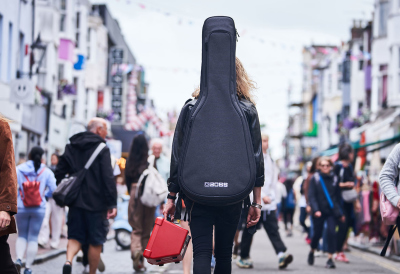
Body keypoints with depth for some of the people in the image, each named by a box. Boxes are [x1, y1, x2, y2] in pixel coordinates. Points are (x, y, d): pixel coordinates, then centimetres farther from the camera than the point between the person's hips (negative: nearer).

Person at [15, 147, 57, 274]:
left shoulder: (18, 169, -2)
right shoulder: (46, 172, -2)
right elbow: (53, 189, -4)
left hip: (21, 208, 1)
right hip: (39, 209, 0)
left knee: (21, 235, 17)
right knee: (33, 238, 7)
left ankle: (19, 258, -6)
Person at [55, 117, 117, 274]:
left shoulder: (71, 147, 11)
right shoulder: (102, 149, -7)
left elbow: (59, 173, 11)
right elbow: (108, 178, -14)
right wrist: (112, 204, -12)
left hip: (76, 202, 5)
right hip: (96, 203, -5)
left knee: (75, 236, 8)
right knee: (96, 241, 6)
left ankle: (68, 260, -19)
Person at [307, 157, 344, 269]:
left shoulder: (334, 179, 7)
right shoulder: (315, 179, 0)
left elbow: (338, 197, 12)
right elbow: (311, 196, -6)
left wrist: (340, 213, 12)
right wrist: (315, 209, -19)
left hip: (332, 211, 1)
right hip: (319, 212, -1)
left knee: (331, 232, -11)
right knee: (317, 233, 7)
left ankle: (330, 259, -6)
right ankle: (312, 252, 36)